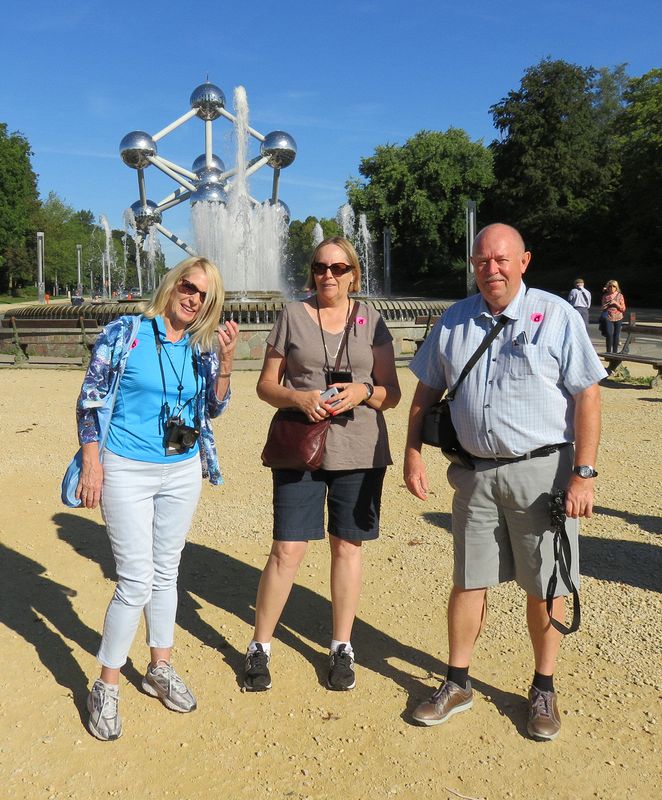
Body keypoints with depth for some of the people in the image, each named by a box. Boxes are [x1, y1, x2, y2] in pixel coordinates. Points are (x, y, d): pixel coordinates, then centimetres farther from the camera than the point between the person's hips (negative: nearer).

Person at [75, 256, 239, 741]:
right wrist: (92, 462, -10)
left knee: (167, 573, 15)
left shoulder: (203, 347, 4)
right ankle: (106, 687, 15)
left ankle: (160, 669, 32)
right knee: (136, 582, -5)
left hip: (183, 472, 4)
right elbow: (90, 399, -5)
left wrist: (226, 359, -8)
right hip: (127, 472, -4)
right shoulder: (124, 333, -7)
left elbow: (214, 408, 5)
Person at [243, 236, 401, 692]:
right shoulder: (293, 316, 6)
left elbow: (392, 393, 5)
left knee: (347, 547, 9)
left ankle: (342, 648, 25)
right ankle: (260, 648, 17)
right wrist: (299, 398, -15)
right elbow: (266, 385, 5)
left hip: (359, 451, 1)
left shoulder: (371, 320, 7)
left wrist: (363, 391, -16)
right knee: (287, 550, -2)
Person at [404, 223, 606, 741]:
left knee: (544, 586, 8)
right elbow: (427, 391, 13)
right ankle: (457, 684, 28)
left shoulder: (556, 316, -5)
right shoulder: (455, 321, 7)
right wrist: (413, 454, 5)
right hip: (475, 471, 3)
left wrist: (583, 474, -14)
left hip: (541, 469, -3)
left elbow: (588, 396, -8)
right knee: (468, 582, 12)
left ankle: (544, 690, 29)